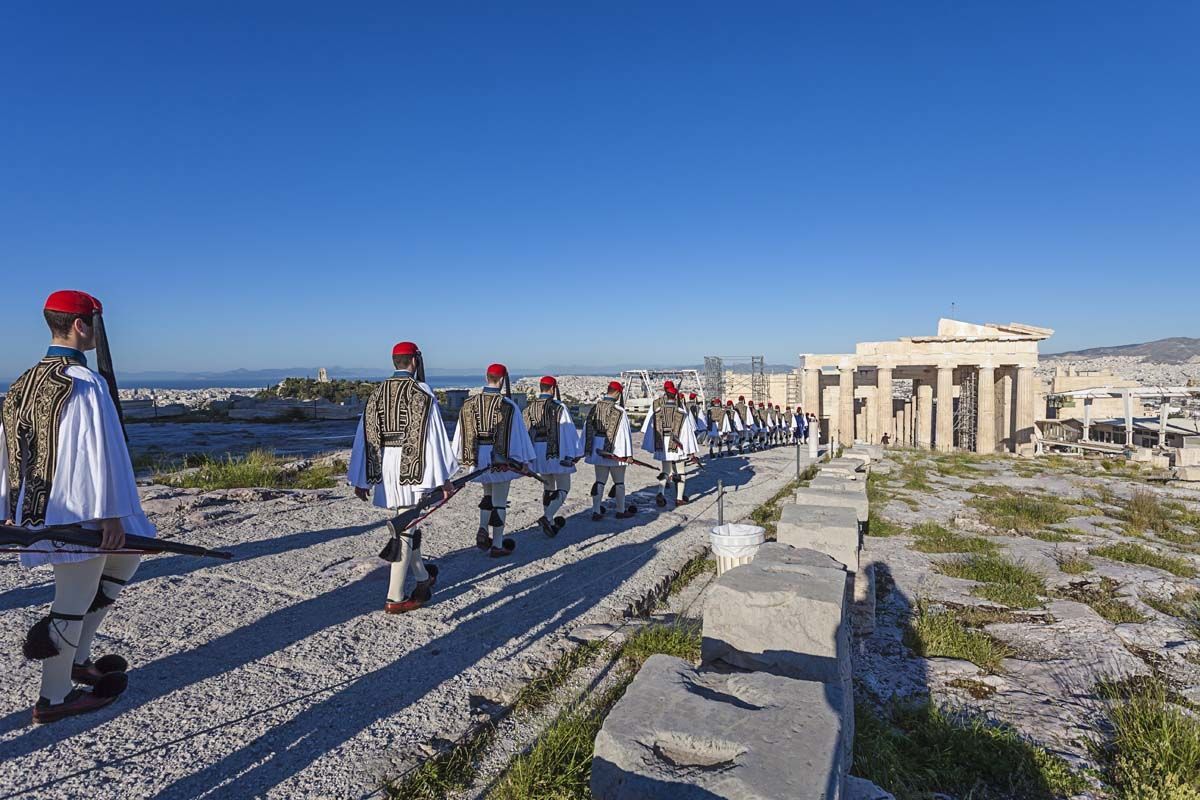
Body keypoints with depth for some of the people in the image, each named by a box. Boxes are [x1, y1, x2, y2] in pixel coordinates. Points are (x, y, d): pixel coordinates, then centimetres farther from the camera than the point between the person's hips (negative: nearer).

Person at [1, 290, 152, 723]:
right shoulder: (86, 382, -18)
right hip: (80, 511, -9)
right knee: (74, 599, 5)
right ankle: (53, 699, 19)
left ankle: (76, 657, 25)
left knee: (124, 560, 23)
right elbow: (100, 452, -21)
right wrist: (110, 513, -18)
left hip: (38, 507, 9)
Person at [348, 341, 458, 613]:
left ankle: (422, 577, 39)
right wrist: (444, 478, -8)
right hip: (412, 469, -6)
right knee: (405, 530, 0)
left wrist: (361, 480, 12)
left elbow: (365, 437, 8)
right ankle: (394, 598, 2)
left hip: (385, 469, 6)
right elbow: (433, 437, -12)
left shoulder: (377, 394, 8)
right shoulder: (422, 392, -8)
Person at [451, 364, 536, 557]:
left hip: (478, 459, 5)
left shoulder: (469, 404, 1)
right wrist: (524, 461, 1)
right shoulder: (508, 406, -13)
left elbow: (461, 433, 7)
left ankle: (483, 529, 6)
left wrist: (464, 458, 18)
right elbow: (518, 435, -9)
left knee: (488, 494, 25)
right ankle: (497, 546, 14)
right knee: (499, 501, 6)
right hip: (501, 460, -4)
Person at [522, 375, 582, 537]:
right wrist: (575, 453, -1)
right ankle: (547, 518, -15)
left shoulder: (528, 408, 5)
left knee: (548, 488, 19)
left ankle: (549, 522, 24)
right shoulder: (559, 407, -12)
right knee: (563, 488, 3)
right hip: (556, 453, -6)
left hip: (537, 453, 6)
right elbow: (569, 431, -9)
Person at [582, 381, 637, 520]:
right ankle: (621, 511, 21)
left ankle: (596, 512, 9)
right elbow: (625, 433, -13)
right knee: (619, 481, 10)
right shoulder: (619, 411, -14)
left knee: (600, 481, 11)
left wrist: (587, 449, 17)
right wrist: (628, 454, -8)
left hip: (597, 450, 5)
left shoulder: (594, 408, 3)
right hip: (615, 451, -5)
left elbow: (587, 429, 9)